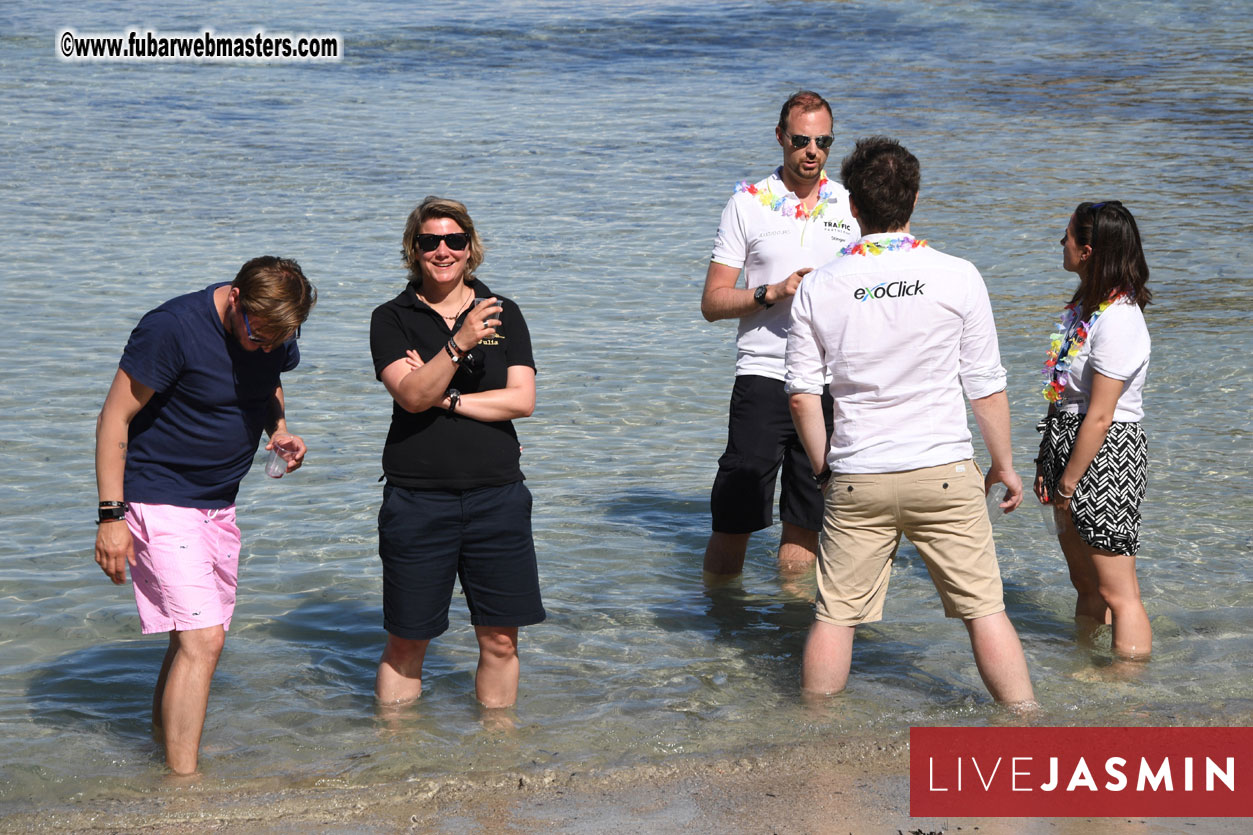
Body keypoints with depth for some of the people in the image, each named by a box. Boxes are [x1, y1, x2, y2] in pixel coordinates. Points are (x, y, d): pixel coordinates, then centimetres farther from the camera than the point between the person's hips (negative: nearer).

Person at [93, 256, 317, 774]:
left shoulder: (276, 335, -1)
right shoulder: (172, 328, -22)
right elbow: (115, 418, -17)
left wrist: (280, 430, -1)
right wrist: (111, 515, -20)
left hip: (218, 504, 7)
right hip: (159, 500, -7)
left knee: (194, 638, 13)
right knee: (201, 640, -15)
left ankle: (164, 738, 32)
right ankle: (182, 783, -12)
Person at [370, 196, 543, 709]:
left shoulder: (503, 314, 8)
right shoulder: (392, 319, 3)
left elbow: (522, 399, -2)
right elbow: (411, 395, -13)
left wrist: (445, 399, -8)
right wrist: (458, 345, -27)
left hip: (497, 495, 2)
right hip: (418, 498, -1)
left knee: (500, 638, 5)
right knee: (406, 641, 6)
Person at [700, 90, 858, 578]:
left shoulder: (852, 207, 10)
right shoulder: (748, 203, 2)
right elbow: (712, 302, 0)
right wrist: (773, 292, -15)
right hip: (763, 377, -2)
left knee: (805, 520, 9)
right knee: (735, 519, -2)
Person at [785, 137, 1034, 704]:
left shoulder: (817, 289, -2)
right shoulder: (957, 277, -5)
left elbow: (802, 395, 1)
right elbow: (986, 386, -1)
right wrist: (1003, 464, 11)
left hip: (856, 480, 1)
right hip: (943, 472, -1)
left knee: (834, 614, 11)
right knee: (985, 609, 7)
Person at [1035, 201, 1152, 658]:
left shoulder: (1117, 320, -21)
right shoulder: (1087, 303, 9)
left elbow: (1099, 417, -21)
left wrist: (1067, 485, -16)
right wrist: (1047, 465, 14)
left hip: (1106, 454, -10)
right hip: (1071, 447, 10)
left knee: (1118, 594, -3)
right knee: (1086, 584, 21)